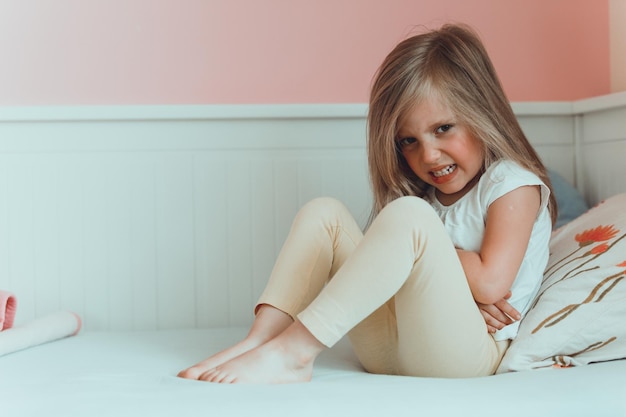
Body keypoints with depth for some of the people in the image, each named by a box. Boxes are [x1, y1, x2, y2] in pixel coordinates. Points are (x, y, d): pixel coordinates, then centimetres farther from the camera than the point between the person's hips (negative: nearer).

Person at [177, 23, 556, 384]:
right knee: (323, 213, -1)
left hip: (470, 353, -6)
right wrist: (459, 293, -13)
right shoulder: (425, 194, 19)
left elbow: (491, 283, -16)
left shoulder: (513, 184, -2)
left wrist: (423, 245, -3)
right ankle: (260, 340, -19)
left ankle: (292, 352, -31)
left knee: (408, 216, -29)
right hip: (390, 353, 7)